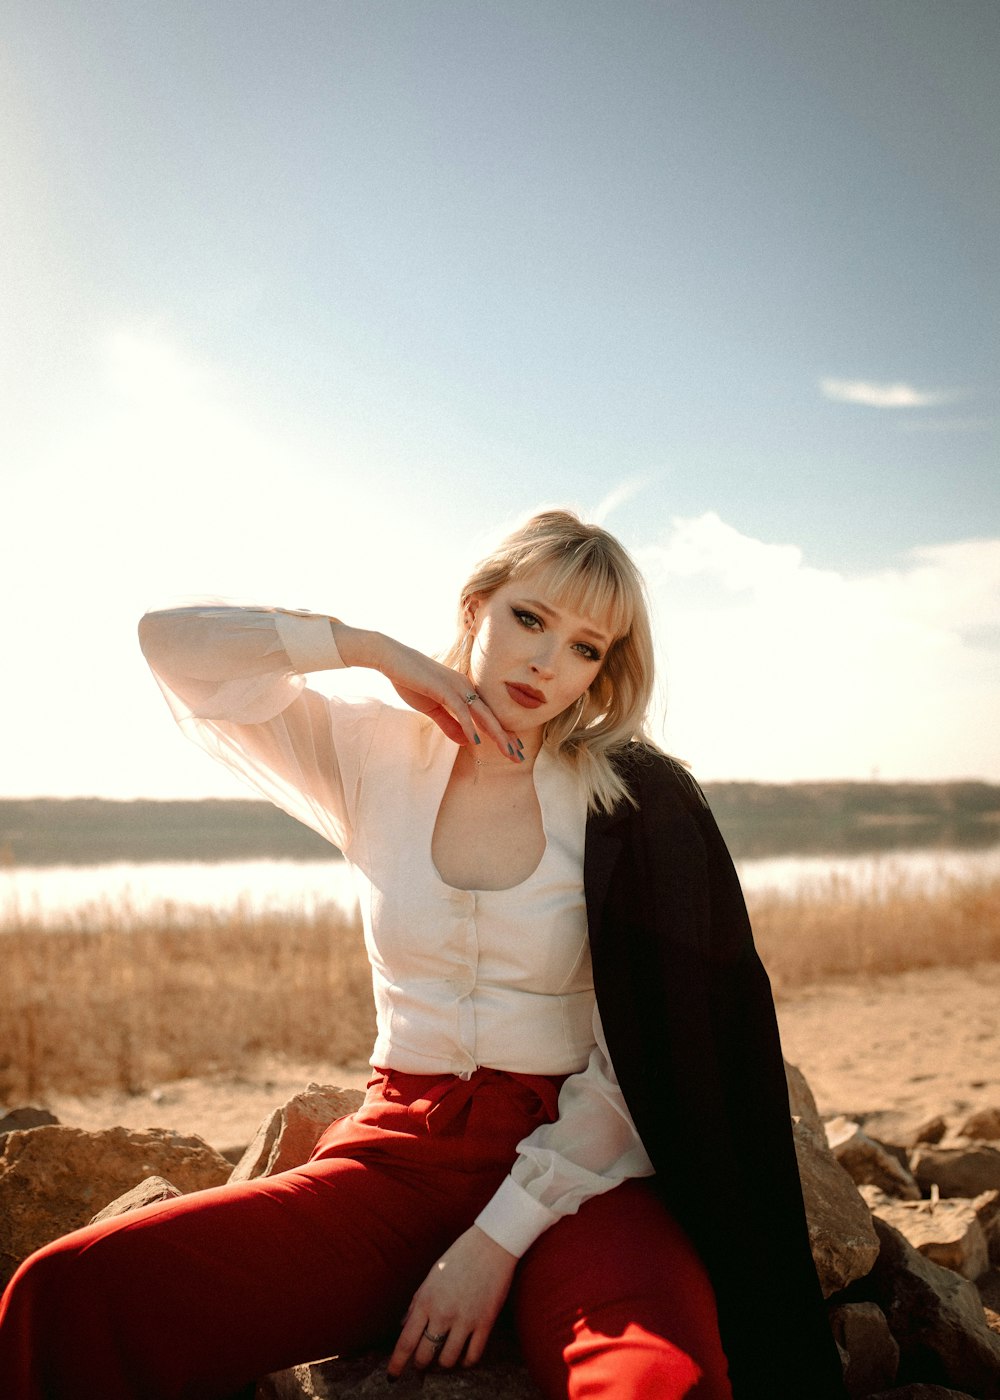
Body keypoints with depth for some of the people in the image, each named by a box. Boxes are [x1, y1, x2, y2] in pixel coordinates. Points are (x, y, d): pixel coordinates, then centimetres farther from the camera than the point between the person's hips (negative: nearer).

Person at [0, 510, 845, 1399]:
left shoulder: (640, 801, -2)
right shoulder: (377, 758, 6)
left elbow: (639, 1063, -6)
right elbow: (172, 643, 3)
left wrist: (499, 1239, -13)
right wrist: (376, 649, -2)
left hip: (577, 1166, -2)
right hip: (401, 1155, 3)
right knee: (71, 1294, -20)